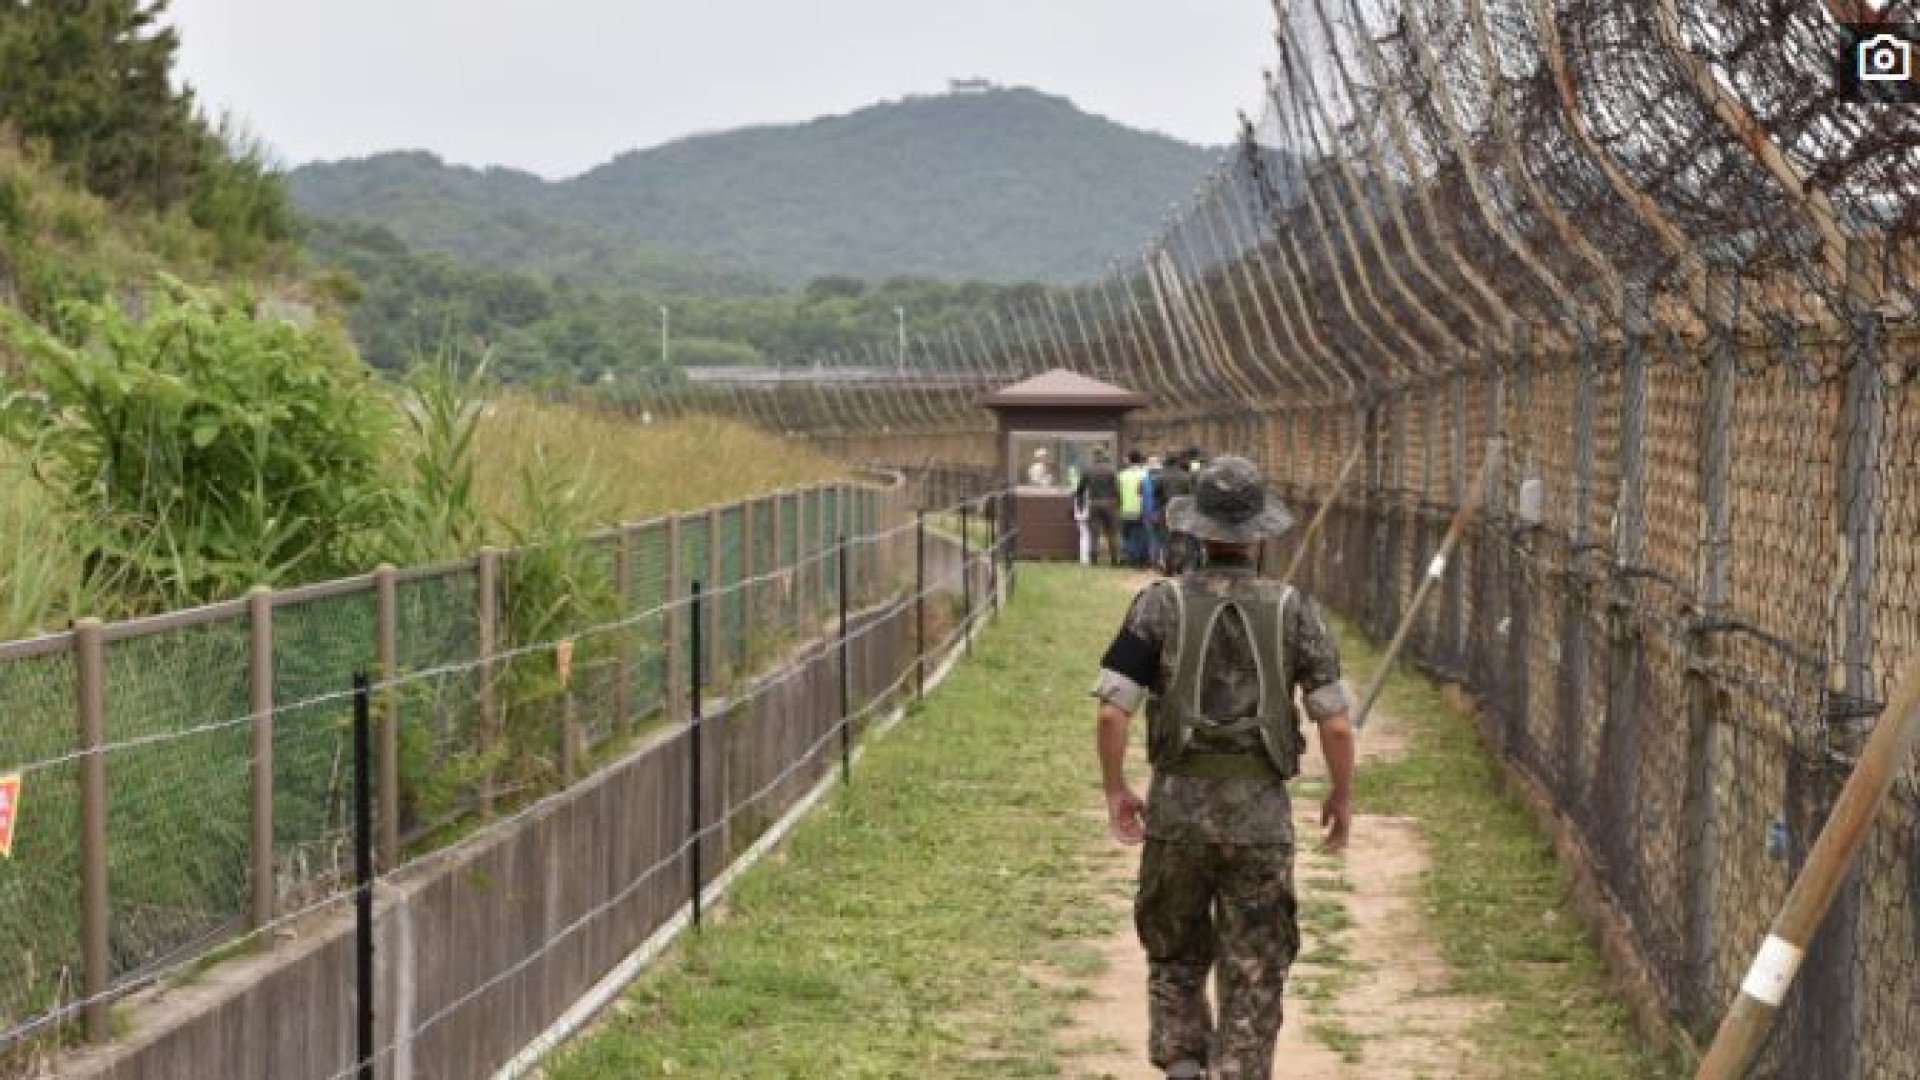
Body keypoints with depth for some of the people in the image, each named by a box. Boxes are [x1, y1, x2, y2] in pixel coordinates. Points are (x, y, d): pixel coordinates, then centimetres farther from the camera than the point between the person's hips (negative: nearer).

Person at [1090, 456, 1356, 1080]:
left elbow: (1112, 710, -9)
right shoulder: (1294, 612, -2)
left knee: (1175, 957, 20)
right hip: (1262, 815, 0)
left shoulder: (1161, 605, -4)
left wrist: (1115, 791, 4)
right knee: (1252, 978, 8)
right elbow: (1336, 724, -4)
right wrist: (1342, 795, 12)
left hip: (1176, 806, 0)